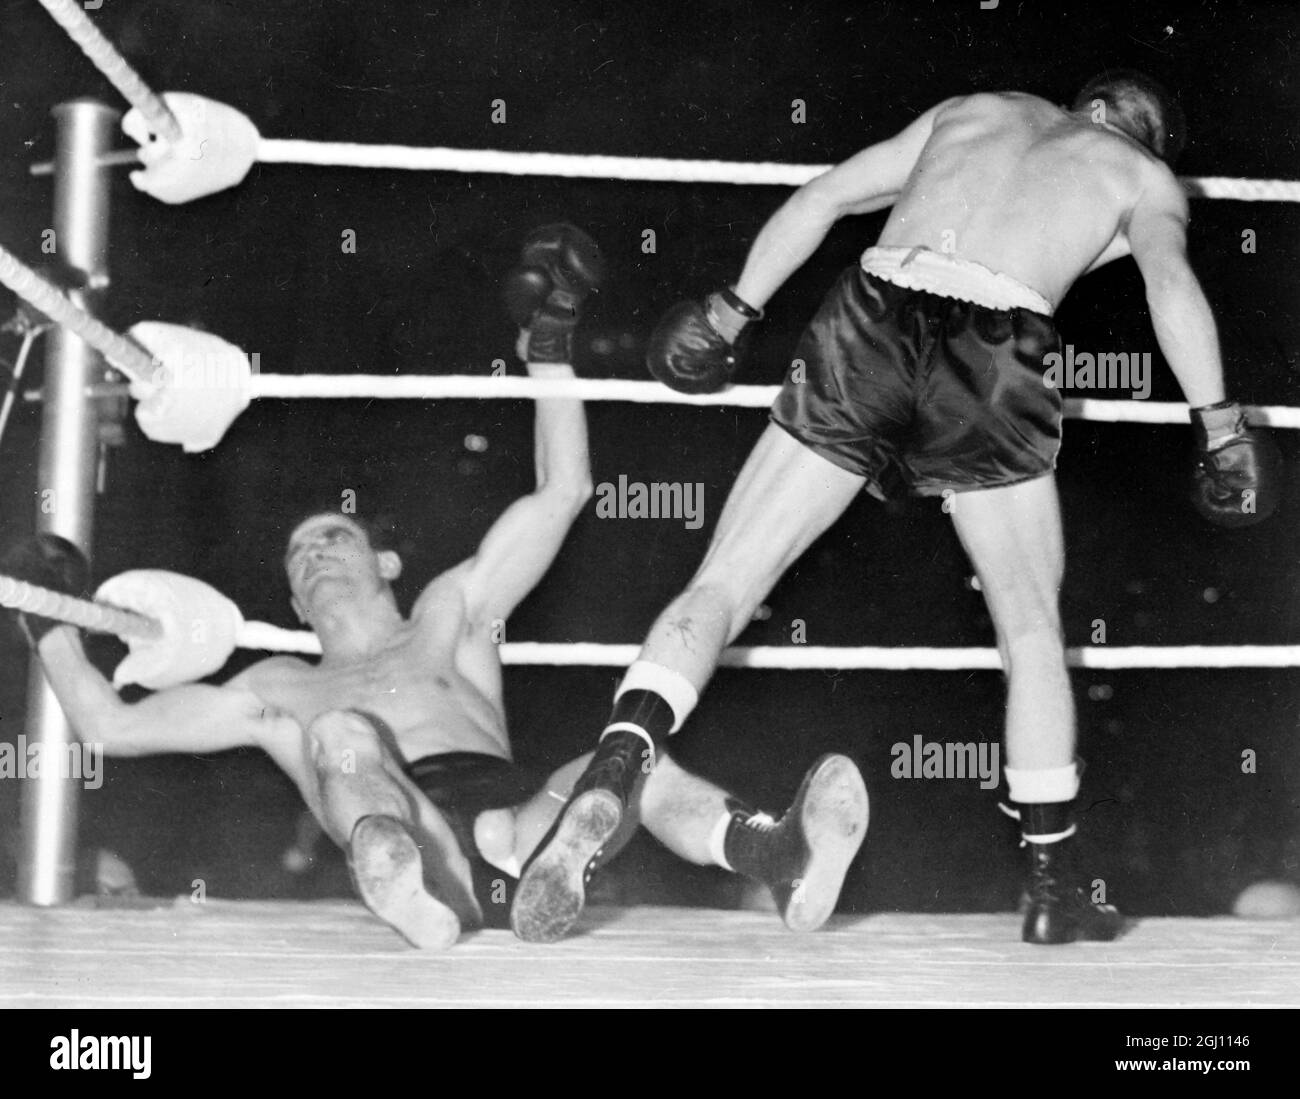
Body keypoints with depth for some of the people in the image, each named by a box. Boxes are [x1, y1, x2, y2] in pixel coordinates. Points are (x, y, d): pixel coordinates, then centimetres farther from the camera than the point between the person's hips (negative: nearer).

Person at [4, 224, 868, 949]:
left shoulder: (448, 619, 35)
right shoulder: (285, 689, 36)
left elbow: (562, 490, 32)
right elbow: (114, 726, 35)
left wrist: (548, 344, 32)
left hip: (518, 832, 2)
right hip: (401, 850, -1)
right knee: (343, 730, -30)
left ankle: (780, 859, -59)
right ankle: (409, 898, -64)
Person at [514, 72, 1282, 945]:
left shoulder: (974, 111, 32)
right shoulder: (1145, 177, 23)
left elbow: (822, 196, 27)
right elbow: (1171, 282, 2)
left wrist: (735, 309, 31)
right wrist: (1220, 423, 2)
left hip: (869, 323, 2)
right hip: (993, 357, -2)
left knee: (720, 587, 3)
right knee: (1033, 633, 17)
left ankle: (615, 769, -23)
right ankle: (1054, 890, 21)